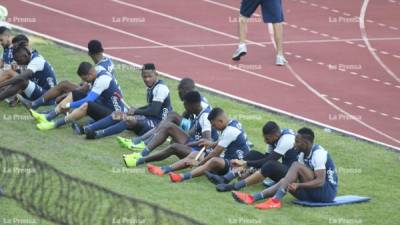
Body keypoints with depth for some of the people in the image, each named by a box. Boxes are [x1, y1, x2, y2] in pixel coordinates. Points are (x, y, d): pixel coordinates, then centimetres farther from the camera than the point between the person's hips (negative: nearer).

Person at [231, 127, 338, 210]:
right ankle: (252, 198, -19)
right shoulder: (303, 154, 9)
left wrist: (298, 185, -35)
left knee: (296, 166, -22)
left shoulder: (318, 153, -18)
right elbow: (296, 176, 12)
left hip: (328, 191, -9)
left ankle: (276, 200, -31)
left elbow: (320, 181, -27)